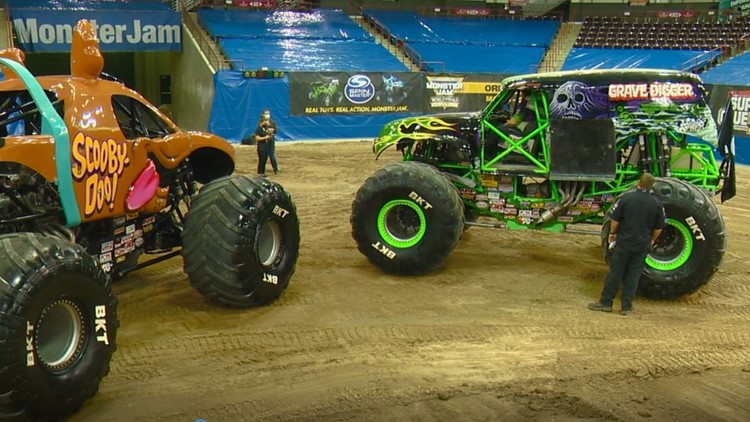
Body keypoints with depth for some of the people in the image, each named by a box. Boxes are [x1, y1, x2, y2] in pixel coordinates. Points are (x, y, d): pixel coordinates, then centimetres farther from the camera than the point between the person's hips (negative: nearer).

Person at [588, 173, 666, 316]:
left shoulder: (626, 198, -8)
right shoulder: (657, 204, -1)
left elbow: (615, 219, -6)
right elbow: (659, 227, 5)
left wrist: (612, 233, 9)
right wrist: (652, 240, 21)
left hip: (624, 241, -2)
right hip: (643, 245, 2)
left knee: (616, 272, 5)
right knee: (633, 274, 7)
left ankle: (605, 302, 10)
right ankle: (626, 306, 10)